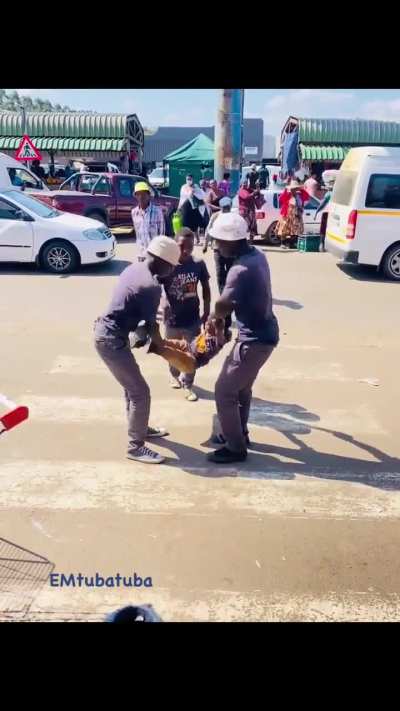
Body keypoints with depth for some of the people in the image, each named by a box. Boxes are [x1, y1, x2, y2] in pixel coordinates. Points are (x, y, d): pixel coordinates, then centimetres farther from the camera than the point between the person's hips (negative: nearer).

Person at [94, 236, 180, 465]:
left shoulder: (135, 268, 7)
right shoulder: (151, 286, -21)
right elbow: (151, 325, -12)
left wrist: (142, 335, 13)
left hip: (107, 333, 10)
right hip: (112, 340, -10)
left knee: (131, 386, 24)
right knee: (141, 392, -1)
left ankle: (140, 428, 41)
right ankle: (136, 446, 9)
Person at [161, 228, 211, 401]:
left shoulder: (199, 264, -9)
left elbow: (206, 289, 3)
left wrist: (206, 313, 3)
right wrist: (164, 302, -27)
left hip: (192, 318, 1)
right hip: (173, 319, -1)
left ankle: (187, 385, 26)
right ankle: (175, 375, 48)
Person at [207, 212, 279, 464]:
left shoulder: (241, 270, -26)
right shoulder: (256, 254, 3)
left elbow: (222, 308, -15)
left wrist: (210, 319, 6)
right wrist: (220, 318, 7)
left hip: (255, 340, -10)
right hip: (262, 333, 10)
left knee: (224, 391, 1)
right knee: (242, 386, 23)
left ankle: (236, 448, 13)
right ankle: (239, 434, 40)